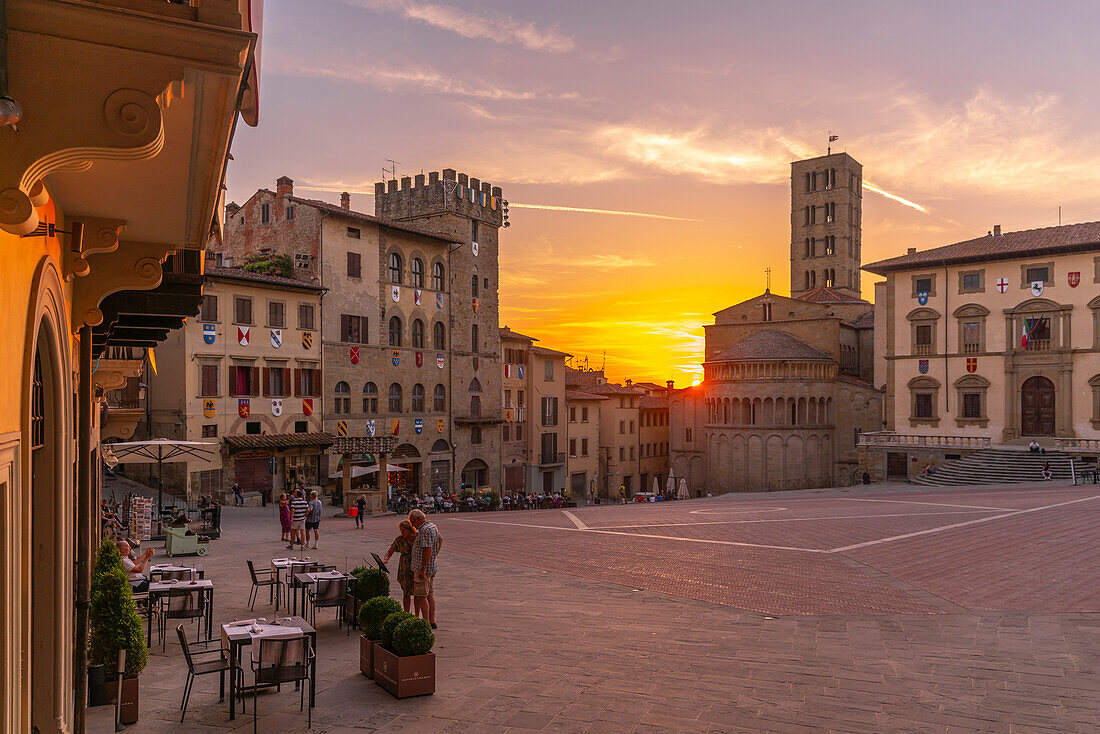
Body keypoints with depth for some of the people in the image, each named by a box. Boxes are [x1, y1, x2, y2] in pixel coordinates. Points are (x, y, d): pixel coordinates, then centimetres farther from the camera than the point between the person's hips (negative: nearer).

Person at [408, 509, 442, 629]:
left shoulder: (425, 530, -20)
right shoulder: (432, 526, 11)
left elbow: (428, 549, -26)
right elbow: (440, 540, 27)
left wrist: (423, 568, -25)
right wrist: (435, 555, 24)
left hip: (423, 568, -10)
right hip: (432, 567, 10)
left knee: (421, 596, -4)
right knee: (430, 595, 14)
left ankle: (426, 623, -1)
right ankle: (432, 621, 19)